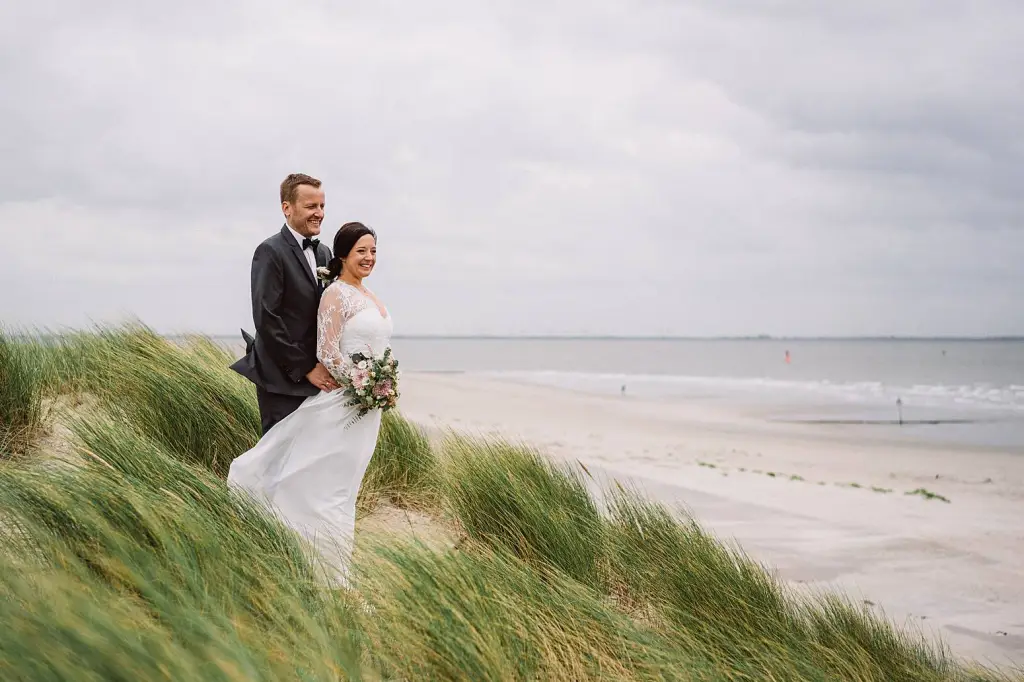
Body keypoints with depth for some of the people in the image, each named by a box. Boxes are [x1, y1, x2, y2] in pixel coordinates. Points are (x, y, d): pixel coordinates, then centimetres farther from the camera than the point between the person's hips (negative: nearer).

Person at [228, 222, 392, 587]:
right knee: (331, 490, -3)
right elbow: (327, 353, -17)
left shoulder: (369, 297, 14)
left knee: (340, 487, 12)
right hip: (342, 403, -8)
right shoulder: (336, 294, -11)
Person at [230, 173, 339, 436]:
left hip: (316, 378, 8)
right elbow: (266, 318, -17)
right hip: (282, 380, -7)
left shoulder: (323, 253, 14)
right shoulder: (271, 252, -11)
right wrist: (305, 369, -15)